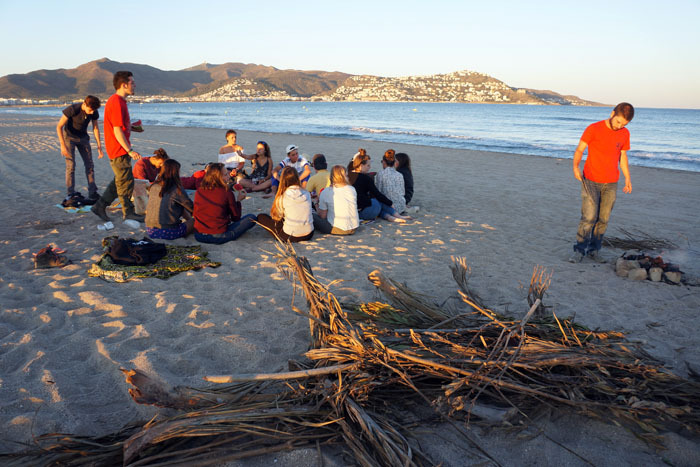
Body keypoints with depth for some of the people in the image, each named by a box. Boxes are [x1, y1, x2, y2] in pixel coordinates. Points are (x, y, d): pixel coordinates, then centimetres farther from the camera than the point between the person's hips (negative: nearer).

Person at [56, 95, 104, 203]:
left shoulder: (94, 112, -14)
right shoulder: (72, 109, -28)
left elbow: (95, 128, 1)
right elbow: (59, 126, -21)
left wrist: (99, 146, -3)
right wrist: (62, 145, -27)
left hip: (83, 137, 4)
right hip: (69, 136, -4)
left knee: (89, 164, -2)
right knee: (70, 165, -11)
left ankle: (92, 194, 3)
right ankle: (70, 195, -6)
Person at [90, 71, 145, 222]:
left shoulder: (118, 101, 14)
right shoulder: (117, 103, -19)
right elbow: (117, 131, -23)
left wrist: (132, 128, 11)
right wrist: (130, 150, -23)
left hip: (120, 150, 10)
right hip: (119, 152, -10)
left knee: (120, 181, 18)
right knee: (126, 182, 0)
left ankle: (100, 206, 23)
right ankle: (128, 212, 12)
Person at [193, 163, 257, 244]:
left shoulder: (199, 191, 1)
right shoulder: (227, 193, -12)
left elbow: (196, 215, 12)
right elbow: (236, 218, -2)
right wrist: (238, 200, 13)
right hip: (219, 237, -4)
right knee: (252, 218, 0)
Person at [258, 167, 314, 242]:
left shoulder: (282, 198, -13)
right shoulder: (307, 194, -2)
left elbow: (276, 217, 2)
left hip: (290, 237, -4)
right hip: (309, 235, 4)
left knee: (261, 217, 11)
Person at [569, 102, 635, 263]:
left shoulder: (625, 134, 6)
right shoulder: (593, 129, -8)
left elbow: (622, 156, 17)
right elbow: (579, 150, -9)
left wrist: (628, 178, 15)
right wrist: (576, 167, -26)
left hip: (611, 183, 4)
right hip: (591, 181, -4)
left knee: (603, 219, 4)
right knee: (589, 217, -11)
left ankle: (594, 250, 16)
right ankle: (579, 250, 0)